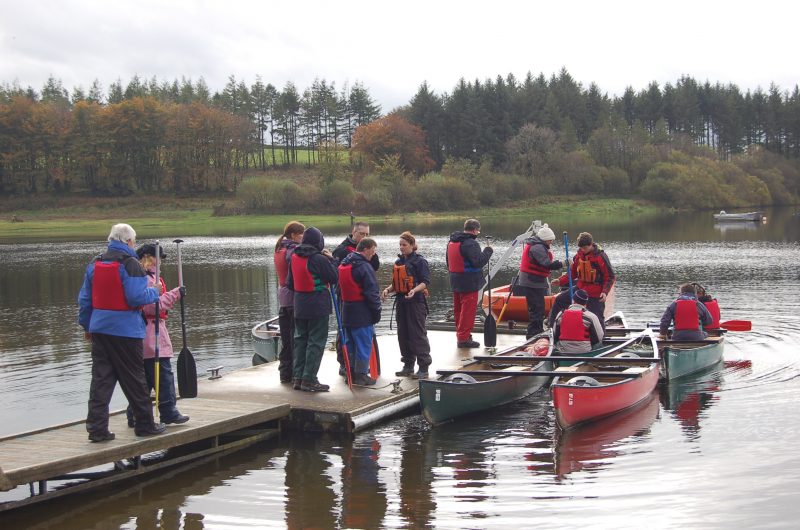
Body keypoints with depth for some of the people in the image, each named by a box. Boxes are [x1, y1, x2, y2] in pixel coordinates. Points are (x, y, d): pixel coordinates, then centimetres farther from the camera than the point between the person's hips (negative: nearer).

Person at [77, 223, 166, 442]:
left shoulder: (94, 264, 10)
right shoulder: (129, 264, -12)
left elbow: (84, 299, 14)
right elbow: (137, 297, -18)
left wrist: (87, 325, 22)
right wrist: (154, 292, 1)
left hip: (99, 329, 6)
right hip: (126, 331, -6)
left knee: (101, 379, 6)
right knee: (134, 379, 4)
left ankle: (97, 428, 2)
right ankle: (145, 425, 14)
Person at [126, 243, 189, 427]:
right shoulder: (145, 279, -16)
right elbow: (153, 307, -21)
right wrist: (175, 294, -16)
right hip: (152, 337, -11)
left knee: (144, 378, 12)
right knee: (164, 374, -4)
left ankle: (135, 416, 14)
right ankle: (169, 413, 1)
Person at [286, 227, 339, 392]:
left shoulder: (294, 258, 4)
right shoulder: (320, 259, -16)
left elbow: (290, 283, 11)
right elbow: (334, 278, -8)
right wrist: (331, 259, 1)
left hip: (299, 306, 6)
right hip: (318, 307, -6)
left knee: (300, 340, 14)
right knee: (316, 342, -1)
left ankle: (297, 377, 15)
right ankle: (309, 380, -3)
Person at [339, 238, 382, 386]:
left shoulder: (344, 264, 10)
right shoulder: (364, 267, -17)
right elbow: (372, 292, -17)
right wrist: (377, 311, -8)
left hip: (347, 311, 8)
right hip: (362, 312, -8)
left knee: (350, 344, 15)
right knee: (364, 344, -1)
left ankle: (350, 372, 20)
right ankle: (361, 375, 1)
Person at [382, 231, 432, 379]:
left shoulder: (420, 261, -6)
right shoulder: (398, 262, 15)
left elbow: (425, 282, -12)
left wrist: (415, 290, -29)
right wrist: (388, 290, 2)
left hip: (416, 302, -7)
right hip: (401, 302, 8)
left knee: (418, 334, -6)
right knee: (403, 335, 10)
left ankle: (424, 368, -3)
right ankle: (408, 365, 20)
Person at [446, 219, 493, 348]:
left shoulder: (452, 241, 10)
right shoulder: (470, 244, -21)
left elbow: (448, 260, 19)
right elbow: (479, 261, -25)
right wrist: (488, 251, -11)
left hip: (455, 282, 9)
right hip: (469, 283, -9)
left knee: (458, 309, 18)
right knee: (468, 310, -3)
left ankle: (460, 334, 28)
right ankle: (464, 338, -3)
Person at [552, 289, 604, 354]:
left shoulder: (561, 315, 4)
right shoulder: (590, 316, -6)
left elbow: (555, 335, 11)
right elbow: (599, 337, -3)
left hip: (563, 351, 4)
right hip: (584, 350, -4)